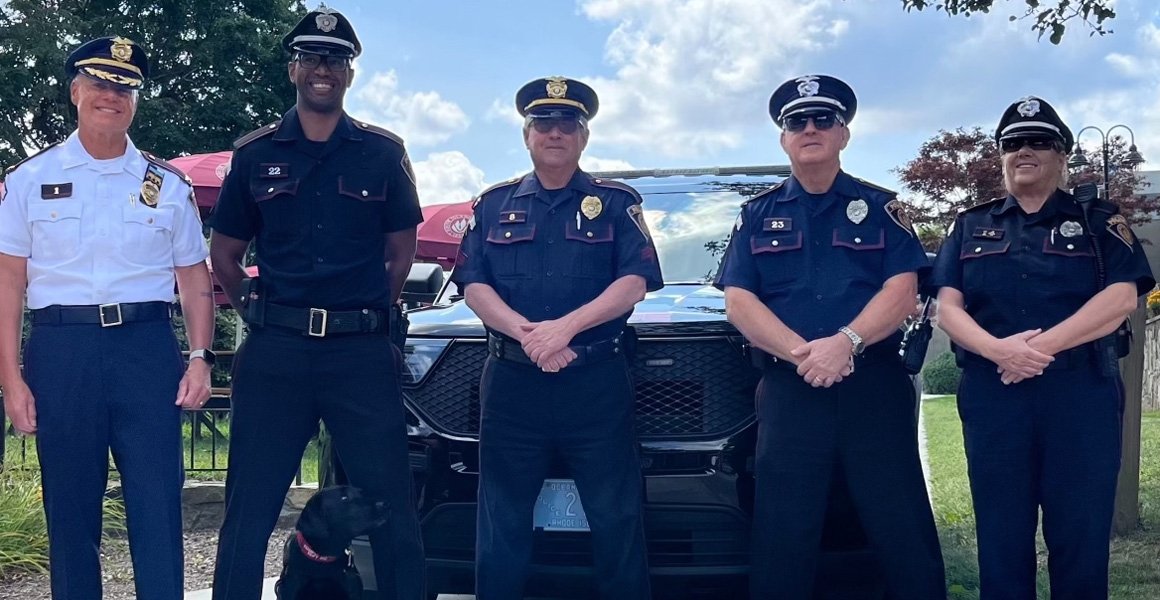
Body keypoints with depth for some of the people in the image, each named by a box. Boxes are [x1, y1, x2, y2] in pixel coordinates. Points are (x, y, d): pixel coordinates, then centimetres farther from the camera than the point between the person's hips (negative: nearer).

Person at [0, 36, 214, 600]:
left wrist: (200, 357, -1)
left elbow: (195, 280, 12)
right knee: (69, 509, 7)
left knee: (158, 506, -3)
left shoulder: (168, 185, 10)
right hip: (61, 351, 0)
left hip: (147, 348, 0)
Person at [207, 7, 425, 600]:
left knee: (391, 505, 3)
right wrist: (255, 309, 6)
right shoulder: (255, 153, 9)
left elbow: (401, 248, 14)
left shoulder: (382, 152, 7)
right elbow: (224, 252, 15)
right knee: (249, 509, 5)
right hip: (274, 351, 1)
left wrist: (371, 313, 9)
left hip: (361, 352, 0)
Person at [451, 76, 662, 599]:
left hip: (597, 383, -1)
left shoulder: (617, 203, 7)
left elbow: (634, 281, -5)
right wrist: (527, 333, -15)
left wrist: (566, 327, -19)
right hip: (511, 381, 2)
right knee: (501, 521, 7)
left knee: (616, 517, 2)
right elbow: (474, 285, 3)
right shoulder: (494, 205, 12)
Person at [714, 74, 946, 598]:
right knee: (781, 545, 2)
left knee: (905, 536, 0)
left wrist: (845, 342, -19)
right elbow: (738, 301, 2)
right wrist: (801, 353, -14)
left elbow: (901, 290, -2)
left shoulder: (880, 207, 10)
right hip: (788, 392, 1)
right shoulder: (758, 215, 13)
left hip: (875, 388, -1)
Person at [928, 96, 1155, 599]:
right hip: (992, 394, 1)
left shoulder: (1099, 222, 9)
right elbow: (948, 308, 4)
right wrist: (998, 349, -16)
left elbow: (1121, 298, -6)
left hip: (1081, 393, -1)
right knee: (1000, 537, 5)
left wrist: (1042, 346, -17)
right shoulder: (970, 227, 14)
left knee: (1081, 536, 2)